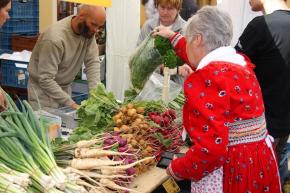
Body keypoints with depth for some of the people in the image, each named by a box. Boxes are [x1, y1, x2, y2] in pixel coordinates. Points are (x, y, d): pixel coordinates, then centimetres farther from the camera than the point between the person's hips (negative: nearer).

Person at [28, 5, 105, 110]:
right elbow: (45, 79, -29)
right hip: (43, 90, -6)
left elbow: (92, 62, -9)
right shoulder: (55, 38, -29)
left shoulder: (88, 31, -9)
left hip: (64, 89, 6)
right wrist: (71, 104, -33)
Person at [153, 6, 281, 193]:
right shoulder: (241, 62, 6)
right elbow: (201, 56, 29)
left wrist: (177, 169, -11)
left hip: (230, 173, -8)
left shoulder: (206, 79, -21)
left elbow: (210, 149, -29)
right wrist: (173, 36, 42)